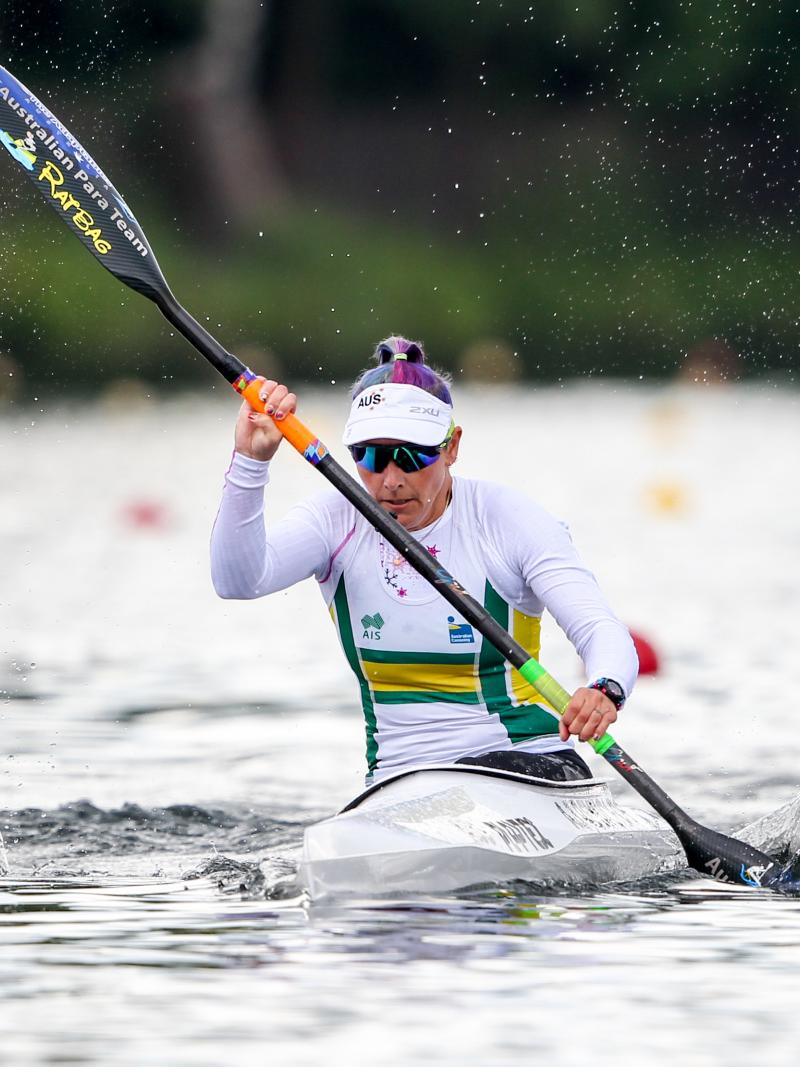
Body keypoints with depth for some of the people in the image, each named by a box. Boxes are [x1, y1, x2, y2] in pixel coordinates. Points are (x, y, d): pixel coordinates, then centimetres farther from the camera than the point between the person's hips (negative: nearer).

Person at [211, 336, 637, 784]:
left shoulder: (506, 517, -7)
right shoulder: (340, 520, 0)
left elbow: (603, 631, -14)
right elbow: (238, 579, -17)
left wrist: (604, 689, -38)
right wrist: (251, 461, -31)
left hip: (527, 758, -3)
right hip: (400, 778, 3)